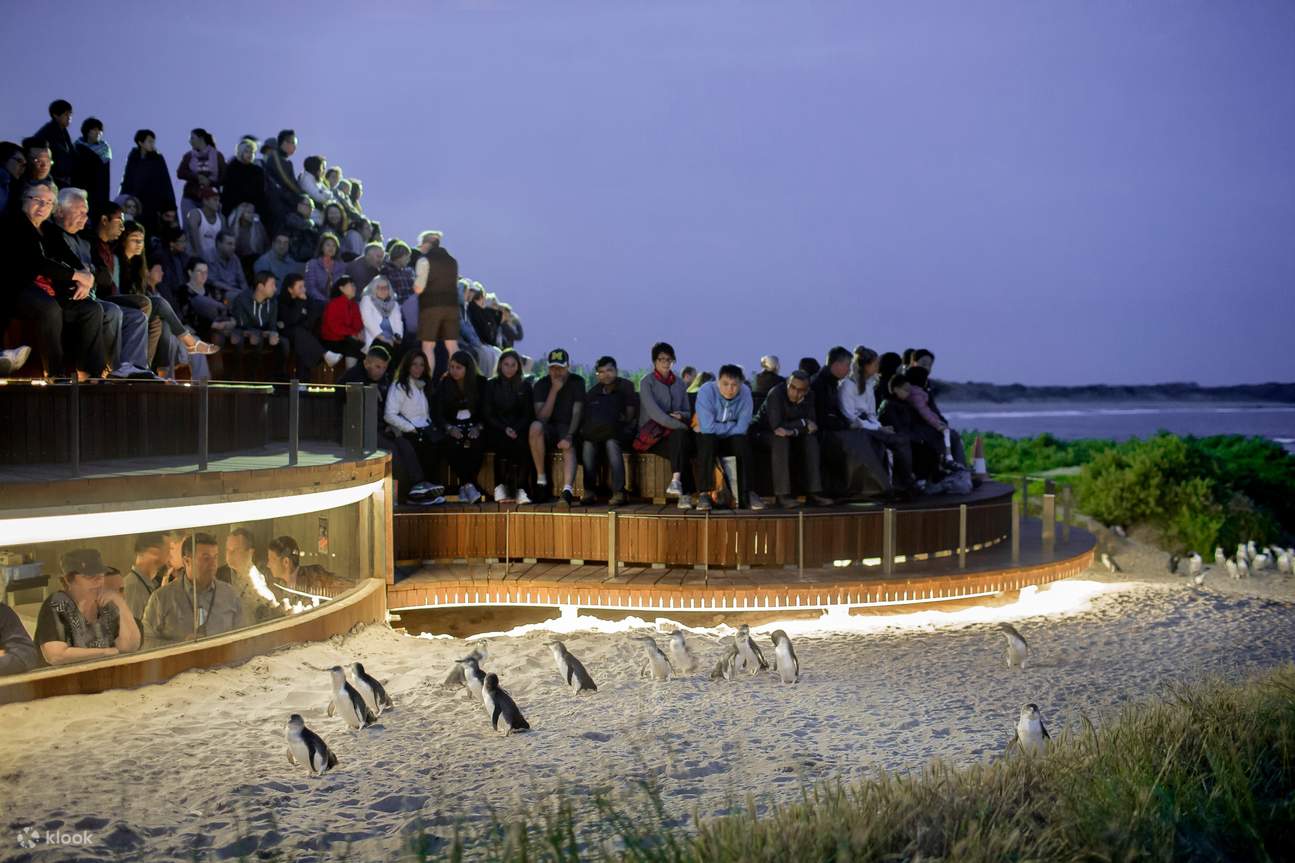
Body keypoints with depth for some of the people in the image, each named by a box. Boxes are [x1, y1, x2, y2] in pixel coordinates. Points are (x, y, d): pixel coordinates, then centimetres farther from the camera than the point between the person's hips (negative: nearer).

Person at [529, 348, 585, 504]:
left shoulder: (577, 382, 3)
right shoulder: (541, 385, 3)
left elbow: (577, 412, -7)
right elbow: (542, 417, -9)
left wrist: (569, 436, -23)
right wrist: (554, 390, -15)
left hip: (569, 428, -1)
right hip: (549, 430, 1)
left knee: (569, 447, -35)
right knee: (535, 426, -34)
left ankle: (567, 490, -56)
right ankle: (541, 480, -27)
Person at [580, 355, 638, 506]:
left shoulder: (626, 387, 8)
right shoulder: (593, 392, 18)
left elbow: (630, 415, 2)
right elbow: (585, 416, 12)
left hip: (621, 432, -3)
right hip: (596, 432, 3)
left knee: (611, 443, -38)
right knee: (587, 444, -31)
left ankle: (619, 492, -43)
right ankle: (588, 491, -33)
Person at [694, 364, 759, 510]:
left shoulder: (745, 393, -12)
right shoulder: (706, 391, -20)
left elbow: (741, 429, -17)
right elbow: (708, 428, -27)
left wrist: (718, 428, -19)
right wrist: (732, 425, -17)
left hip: (730, 440, 2)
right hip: (708, 438, -2)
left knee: (742, 441, -29)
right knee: (708, 440, -35)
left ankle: (746, 494, -25)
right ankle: (703, 493, -31)